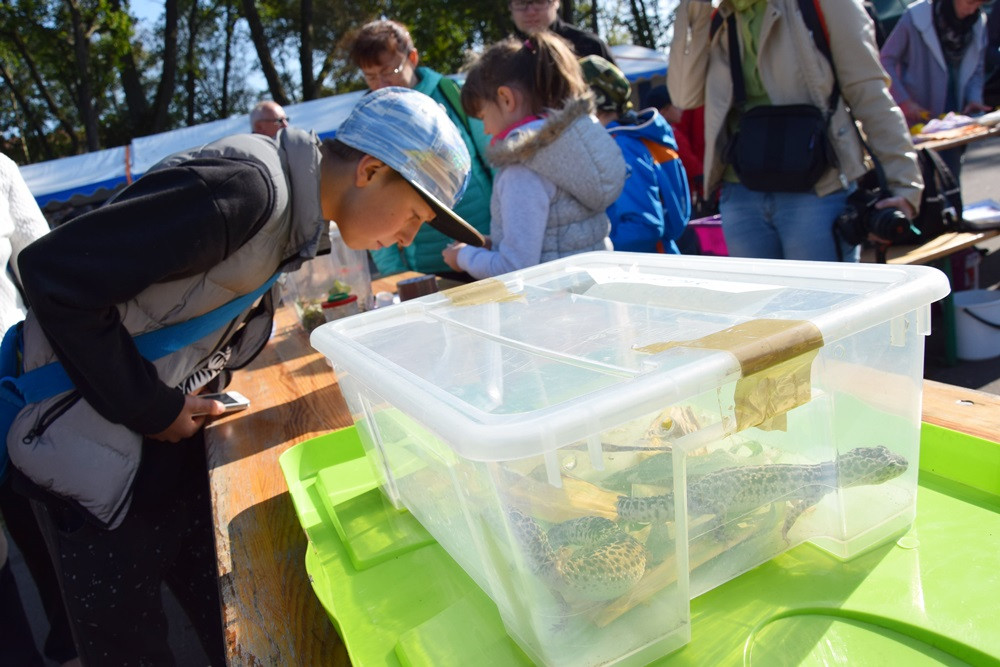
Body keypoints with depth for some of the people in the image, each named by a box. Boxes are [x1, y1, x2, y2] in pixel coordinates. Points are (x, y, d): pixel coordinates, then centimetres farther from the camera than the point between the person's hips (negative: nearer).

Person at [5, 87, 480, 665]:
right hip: (93, 446, -8)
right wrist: (149, 407, -19)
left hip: (174, 428, 8)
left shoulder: (296, 201, 4)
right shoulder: (247, 187, -26)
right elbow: (57, 271, -27)